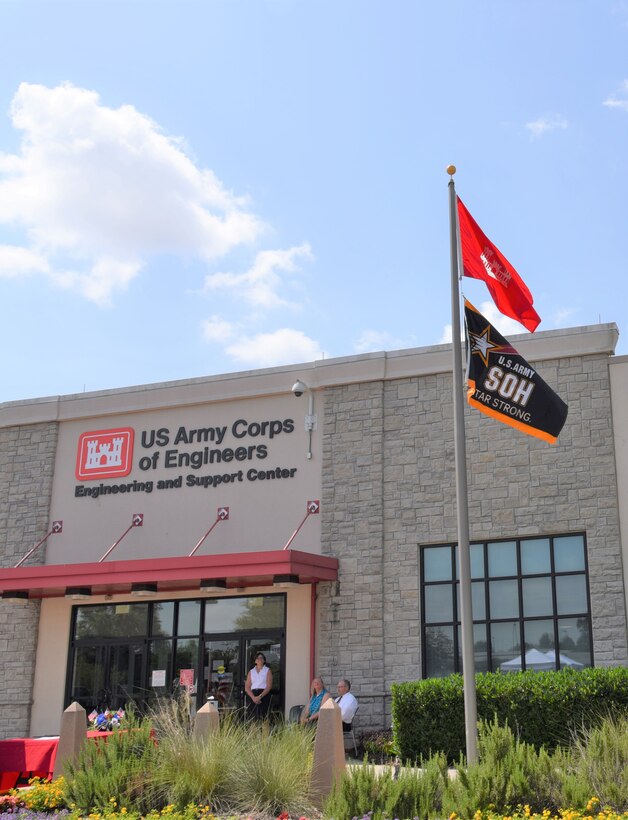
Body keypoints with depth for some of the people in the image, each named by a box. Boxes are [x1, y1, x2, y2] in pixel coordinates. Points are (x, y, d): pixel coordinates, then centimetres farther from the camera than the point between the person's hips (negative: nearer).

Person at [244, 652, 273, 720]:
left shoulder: (267, 671, 9)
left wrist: (260, 696, -14)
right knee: (253, 718, -10)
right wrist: (253, 697, -8)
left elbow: (269, 686, -1)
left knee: (262, 718, -15)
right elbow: (247, 687, 9)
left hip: (264, 695, -2)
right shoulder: (251, 672, 17)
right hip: (253, 696, 2)